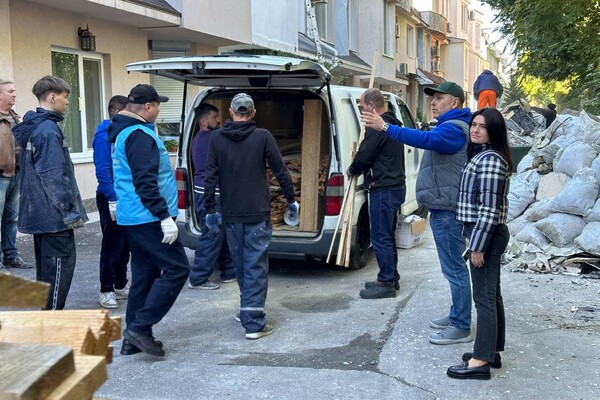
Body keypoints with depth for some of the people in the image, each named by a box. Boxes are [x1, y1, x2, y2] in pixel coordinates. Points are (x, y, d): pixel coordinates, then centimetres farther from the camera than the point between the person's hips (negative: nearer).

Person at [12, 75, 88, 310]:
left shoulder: (33, 127, 13)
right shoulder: (48, 130, -18)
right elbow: (53, 176, -21)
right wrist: (71, 210, -15)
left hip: (38, 212, 10)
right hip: (53, 213, -10)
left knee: (46, 265, 17)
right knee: (60, 264, -2)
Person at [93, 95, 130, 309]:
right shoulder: (104, 135, -14)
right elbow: (102, 170, -20)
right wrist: (112, 199, -22)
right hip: (111, 198, -8)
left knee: (124, 245, 14)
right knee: (112, 246, -2)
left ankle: (120, 286, 26)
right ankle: (106, 291, 9)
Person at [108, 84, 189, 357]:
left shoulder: (123, 132, 17)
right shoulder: (140, 135, -16)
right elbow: (145, 182, -24)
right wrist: (165, 217, -23)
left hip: (132, 217, 11)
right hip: (147, 218, -10)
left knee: (144, 275, 13)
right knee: (176, 268, -6)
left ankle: (133, 338, 17)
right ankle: (140, 327, -6)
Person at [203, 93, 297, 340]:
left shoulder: (217, 138, 2)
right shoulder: (263, 137, -4)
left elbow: (210, 176, 0)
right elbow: (280, 171, -2)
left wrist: (210, 210, 7)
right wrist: (291, 201, 10)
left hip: (231, 214, 3)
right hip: (258, 213, -2)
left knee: (241, 264, 17)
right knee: (256, 266, -1)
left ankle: (248, 310, 29)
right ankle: (254, 322, -4)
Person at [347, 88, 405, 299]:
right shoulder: (392, 124, 17)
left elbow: (363, 156, -17)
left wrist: (352, 169, 2)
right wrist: (359, 167, 20)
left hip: (383, 190, -11)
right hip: (395, 186, 11)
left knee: (380, 238, -4)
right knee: (387, 236, 17)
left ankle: (386, 283, 2)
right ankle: (391, 278, 26)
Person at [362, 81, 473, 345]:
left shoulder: (453, 128, -17)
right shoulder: (450, 127, 19)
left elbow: (426, 139, -36)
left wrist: (384, 127, -42)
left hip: (447, 211, -11)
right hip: (443, 208, 11)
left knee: (454, 268, -6)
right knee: (453, 266, 18)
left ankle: (461, 327, 1)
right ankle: (457, 316, 30)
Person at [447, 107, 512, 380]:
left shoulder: (490, 160, -17)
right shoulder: (483, 156, 14)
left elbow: (489, 208, -22)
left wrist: (478, 245, -20)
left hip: (486, 235, -11)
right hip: (489, 235, 11)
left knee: (484, 298, -6)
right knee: (492, 295, 15)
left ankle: (481, 361, -1)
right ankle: (492, 352, 25)